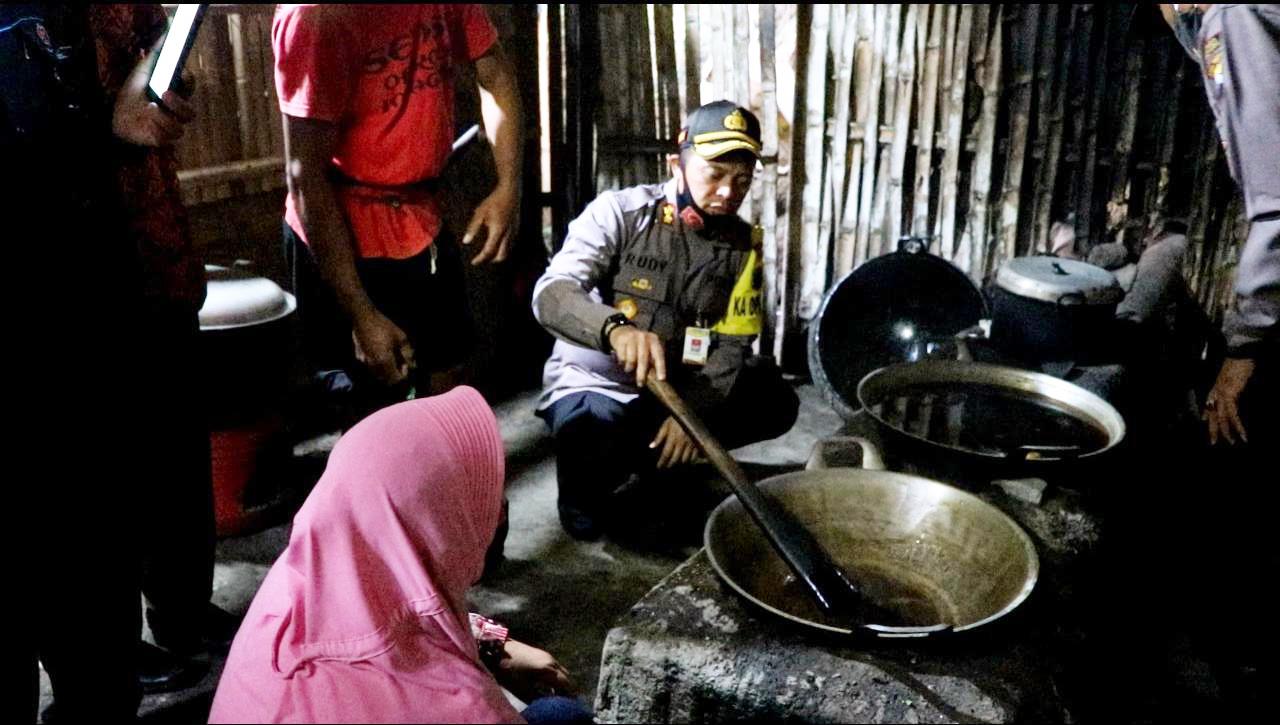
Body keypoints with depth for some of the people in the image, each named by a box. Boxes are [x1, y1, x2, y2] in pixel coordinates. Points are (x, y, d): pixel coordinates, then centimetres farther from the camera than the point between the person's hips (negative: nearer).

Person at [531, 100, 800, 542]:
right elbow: (550, 295, -28)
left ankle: (648, 461, -4)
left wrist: (693, 411, -25)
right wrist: (616, 328, -49)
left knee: (777, 403, -17)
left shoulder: (743, 243, -1)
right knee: (589, 516, -31)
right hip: (593, 386, -4)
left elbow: (731, 343, -7)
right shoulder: (620, 212, -15)